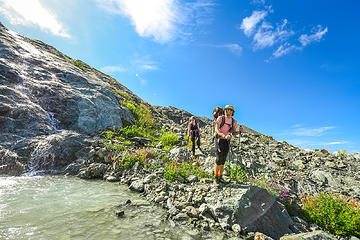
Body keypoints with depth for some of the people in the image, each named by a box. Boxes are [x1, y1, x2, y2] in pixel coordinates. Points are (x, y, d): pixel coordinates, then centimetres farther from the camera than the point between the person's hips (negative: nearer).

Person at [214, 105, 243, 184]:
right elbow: (216, 129, -14)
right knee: (218, 160, -9)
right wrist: (224, 136, -31)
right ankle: (216, 178, 2)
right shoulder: (220, 118, -5)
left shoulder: (234, 121, 8)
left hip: (227, 142, 5)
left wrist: (239, 131, -10)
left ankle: (220, 177, 20)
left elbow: (233, 133, 12)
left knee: (223, 161, 9)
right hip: (220, 140, -5)